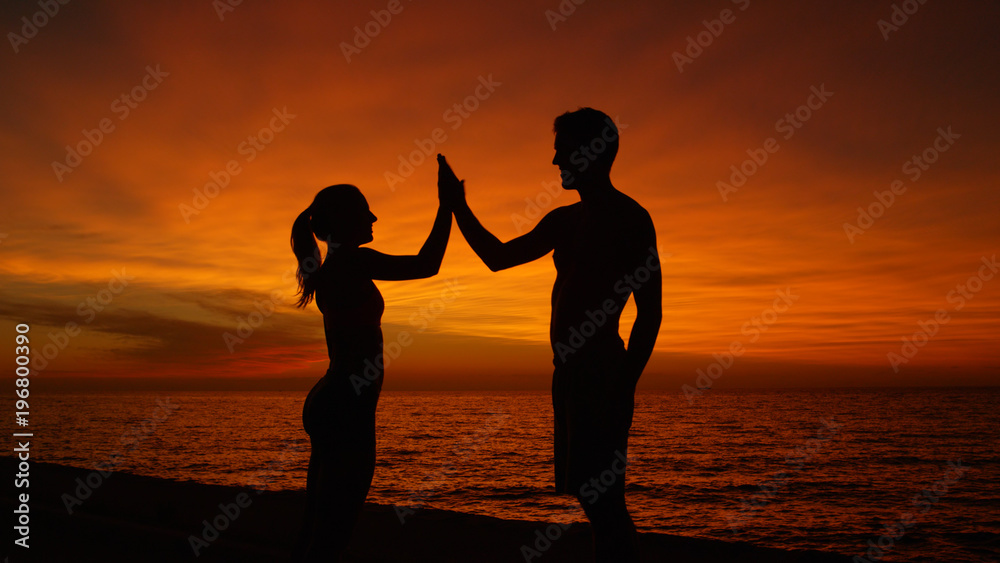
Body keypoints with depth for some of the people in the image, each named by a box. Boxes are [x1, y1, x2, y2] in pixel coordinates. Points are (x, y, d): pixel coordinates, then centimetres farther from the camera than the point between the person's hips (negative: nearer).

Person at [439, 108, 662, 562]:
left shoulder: (629, 219, -4)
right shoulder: (564, 221, 19)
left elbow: (650, 313, -9)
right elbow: (499, 257, 28)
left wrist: (624, 387, -15)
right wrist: (459, 208, 24)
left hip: (600, 372, -8)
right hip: (570, 371, 8)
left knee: (601, 499, -10)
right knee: (596, 498, 11)